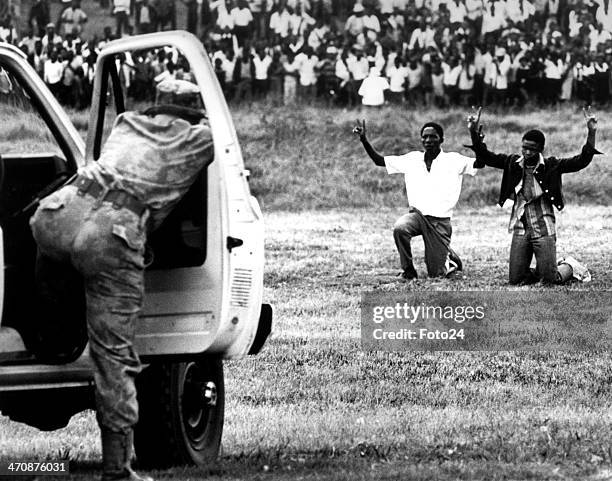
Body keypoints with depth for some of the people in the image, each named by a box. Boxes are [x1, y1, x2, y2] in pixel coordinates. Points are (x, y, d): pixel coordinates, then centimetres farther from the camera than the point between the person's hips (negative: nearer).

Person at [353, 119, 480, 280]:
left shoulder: (453, 161, -4)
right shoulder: (412, 159, 5)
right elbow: (379, 160, 8)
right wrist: (364, 140, -4)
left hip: (440, 222, -2)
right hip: (417, 214, 2)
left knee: (436, 274, -3)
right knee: (399, 228, -34)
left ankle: (451, 260, 34)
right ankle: (408, 271, -12)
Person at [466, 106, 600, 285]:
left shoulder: (551, 166, -5)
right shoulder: (512, 163, 3)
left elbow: (581, 161, -13)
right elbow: (485, 156, 1)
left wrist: (591, 134, -25)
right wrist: (474, 134, -14)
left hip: (543, 229, -3)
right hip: (520, 229, 3)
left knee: (550, 280, -6)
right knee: (515, 280, 2)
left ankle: (572, 268, 27)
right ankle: (540, 271, 32)